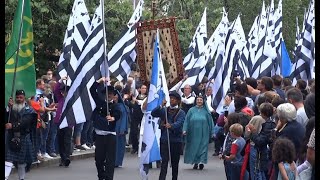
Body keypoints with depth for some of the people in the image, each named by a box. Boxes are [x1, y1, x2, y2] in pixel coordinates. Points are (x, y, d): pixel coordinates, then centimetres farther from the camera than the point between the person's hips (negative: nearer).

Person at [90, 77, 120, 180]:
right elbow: (92, 90, 6)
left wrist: (113, 118, -41)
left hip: (111, 133, -3)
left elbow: (118, 115, -19)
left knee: (110, 158, -8)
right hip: (99, 133, 3)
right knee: (99, 157, 10)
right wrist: (100, 81, -5)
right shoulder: (100, 102, 9)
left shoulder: (116, 105, -1)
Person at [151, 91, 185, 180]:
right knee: (164, 161, -7)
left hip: (176, 140, -1)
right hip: (164, 139, 1)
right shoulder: (164, 110, 11)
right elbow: (153, 113, -4)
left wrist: (171, 126, -37)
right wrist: (161, 106, -17)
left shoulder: (181, 112, 2)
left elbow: (179, 123, -16)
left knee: (175, 162, 9)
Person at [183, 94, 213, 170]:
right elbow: (187, 120, 2)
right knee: (194, 146, 5)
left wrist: (212, 132, 1)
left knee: (203, 146, -4)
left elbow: (210, 122, 5)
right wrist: (184, 130, -8)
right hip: (193, 133, 1)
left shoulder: (206, 111, 3)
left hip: (203, 134, -1)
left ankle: (201, 162, -1)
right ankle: (195, 162, 15)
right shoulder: (191, 110, 4)